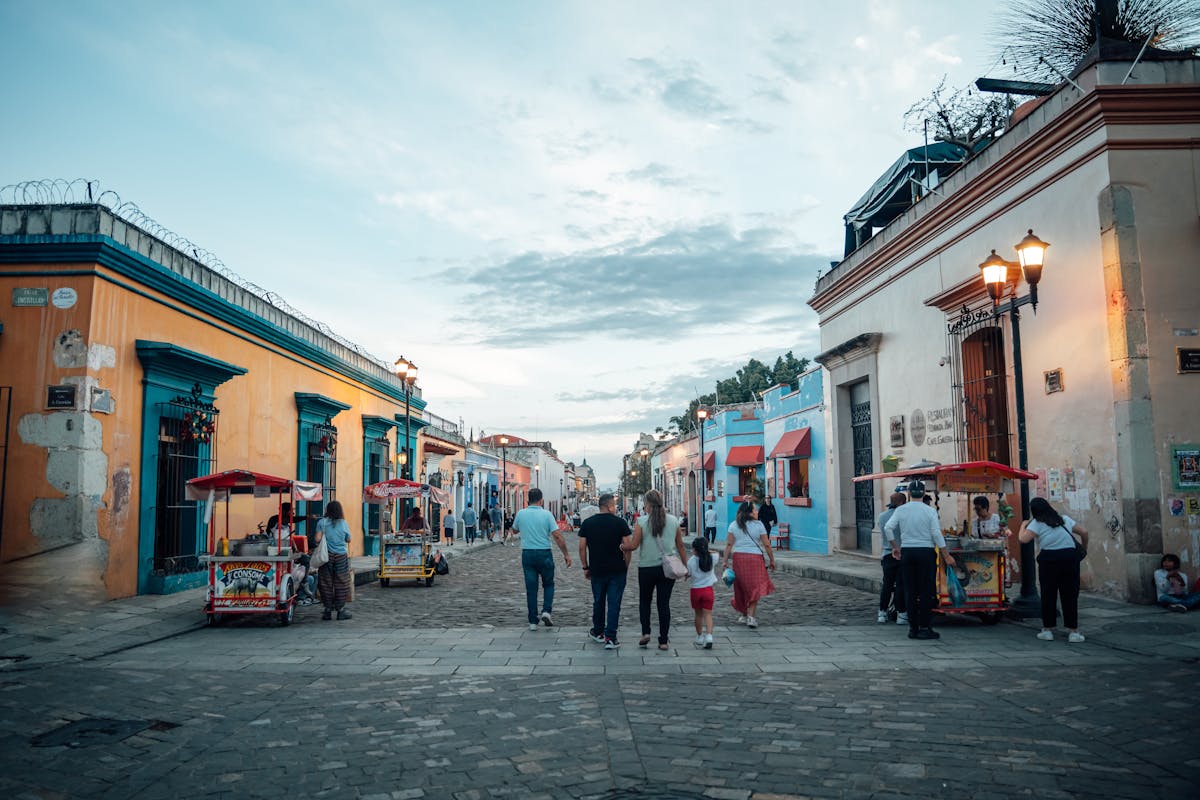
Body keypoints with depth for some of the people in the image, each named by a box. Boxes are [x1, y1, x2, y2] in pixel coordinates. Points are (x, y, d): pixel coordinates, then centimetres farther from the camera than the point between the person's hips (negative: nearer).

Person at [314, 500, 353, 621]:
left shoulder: (322, 522, -3)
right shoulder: (343, 523, -2)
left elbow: (318, 539, -9)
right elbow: (348, 540, 9)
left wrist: (325, 540, 14)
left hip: (327, 556, 0)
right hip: (341, 556, 0)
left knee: (326, 583, 7)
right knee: (341, 583, 6)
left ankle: (328, 610, 10)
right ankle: (340, 610, 9)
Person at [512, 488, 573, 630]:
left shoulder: (521, 514, -1)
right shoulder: (547, 514, -9)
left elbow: (515, 530, 18)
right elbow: (557, 536, -13)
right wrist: (566, 554, -7)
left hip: (527, 554, 2)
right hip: (544, 554, -2)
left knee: (531, 588, 8)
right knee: (548, 584, 17)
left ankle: (533, 621, 9)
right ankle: (546, 611, -3)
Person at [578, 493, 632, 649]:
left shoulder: (587, 523, 1)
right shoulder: (620, 522, -6)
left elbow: (582, 548, 1)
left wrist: (585, 567, 10)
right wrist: (626, 566, 6)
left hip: (597, 570, 3)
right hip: (617, 570, -3)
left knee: (598, 602, 18)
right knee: (614, 603, 1)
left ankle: (598, 632, 31)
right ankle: (610, 638, -2)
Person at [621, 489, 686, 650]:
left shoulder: (641, 521, -9)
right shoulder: (673, 520, 1)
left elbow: (633, 545, -11)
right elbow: (680, 546, 5)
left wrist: (621, 547, 8)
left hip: (647, 568, -2)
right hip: (668, 568, 2)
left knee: (644, 600, 18)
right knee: (664, 603, 8)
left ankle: (645, 632, 7)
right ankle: (663, 641, 9)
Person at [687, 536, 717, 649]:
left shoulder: (691, 561, -11)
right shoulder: (712, 558, -4)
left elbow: (688, 575, -2)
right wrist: (706, 551, 20)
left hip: (695, 590, -1)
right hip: (708, 589, 1)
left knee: (698, 615, 15)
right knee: (708, 614, -1)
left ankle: (700, 637, 26)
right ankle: (709, 636, -19)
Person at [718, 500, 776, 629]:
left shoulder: (733, 525, 5)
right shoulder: (758, 525, -1)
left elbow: (729, 544, -1)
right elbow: (767, 545, -1)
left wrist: (725, 560, 1)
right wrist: (772, 560, 8)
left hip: (737, 557, 3)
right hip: (755, 557, -3)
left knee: (741, 587, 15)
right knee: (754, 587, 0)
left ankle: (742, 615, 23)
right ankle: (751, 616, -10)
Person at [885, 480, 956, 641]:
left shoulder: (900, 510, 2)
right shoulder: (930, 511, -4)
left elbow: (888, 528, -4)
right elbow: (936, 534, -8)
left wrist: (894, 547, 9)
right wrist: (947, 555, -2)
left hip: (906, 551, 3)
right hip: (926, 551, -2)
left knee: (910, 591, 7)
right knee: (926, 592, 2)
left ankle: (913, 628, 10)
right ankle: (925, 628, 1)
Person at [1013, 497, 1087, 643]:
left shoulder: (1037, 523, 2)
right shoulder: (1064, 519, 17)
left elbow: (1023, 539, -10)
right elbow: (1084, 532, 18)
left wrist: (1023, 525, 9)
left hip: (1048, 559, -3)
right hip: (1070, 557, 3)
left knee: (1048, 595, 8)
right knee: (1070, 595, 7)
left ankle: (1048, 629, 13)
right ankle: (1073, 632, 8)